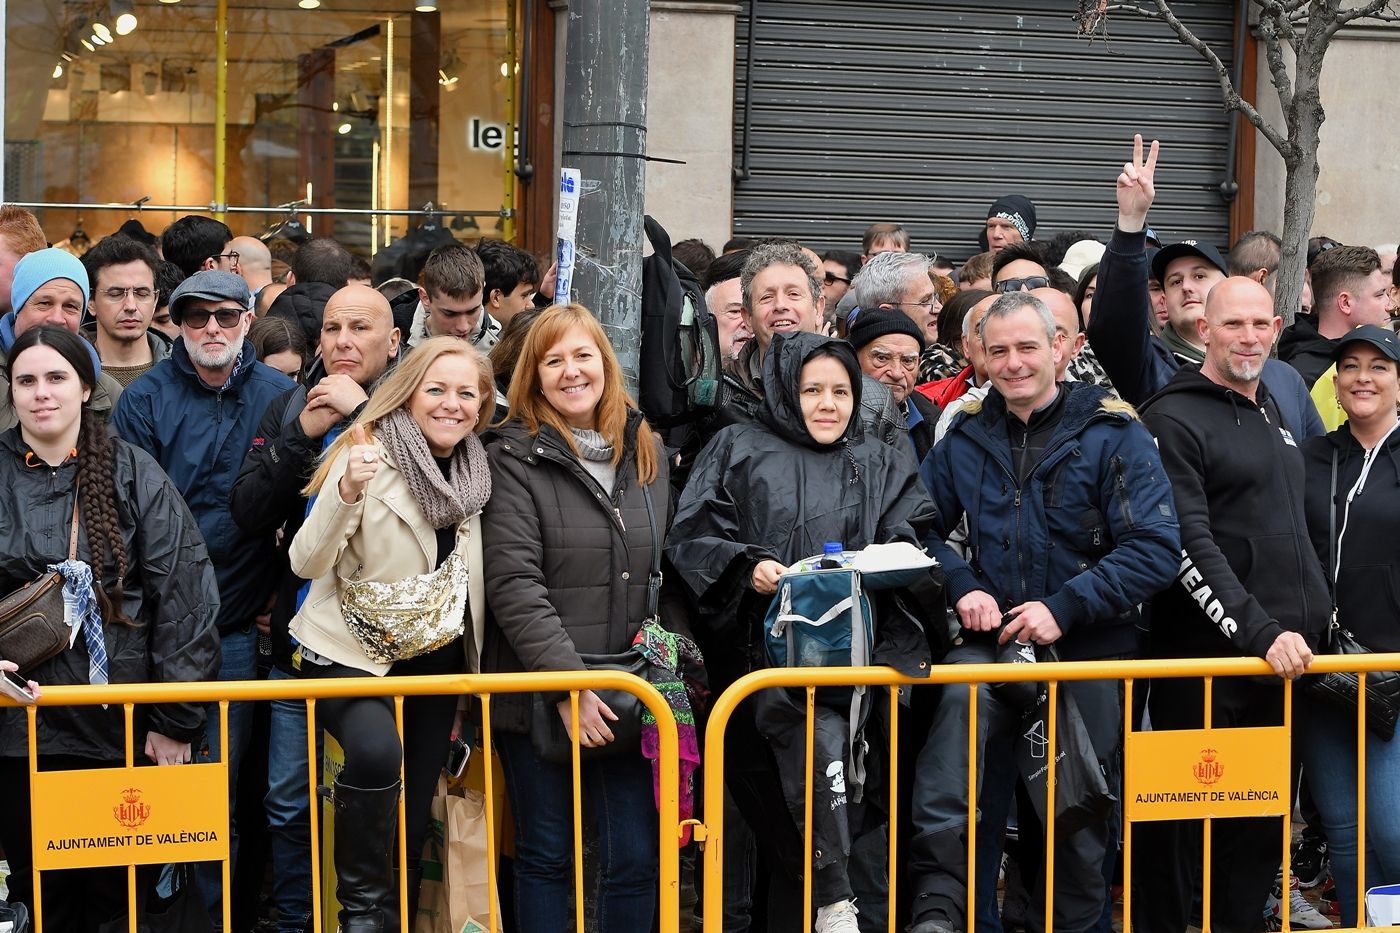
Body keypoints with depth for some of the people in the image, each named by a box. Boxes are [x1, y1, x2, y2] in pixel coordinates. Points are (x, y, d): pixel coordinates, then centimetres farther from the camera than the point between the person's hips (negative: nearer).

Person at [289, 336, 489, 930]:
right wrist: (346, 492, -35)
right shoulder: (368, 454, -14)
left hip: (436, 658, 6)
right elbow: (307, 564, -20)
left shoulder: (477, 469, 2)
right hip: (352, 653, -6)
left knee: (412, 825, 10)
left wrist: (476, 679, 11)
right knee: (377, 749, -34)